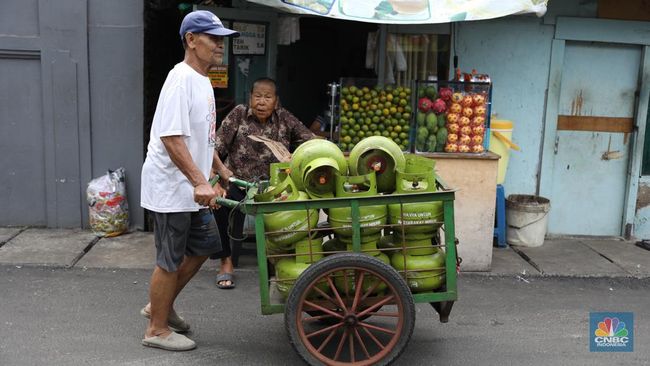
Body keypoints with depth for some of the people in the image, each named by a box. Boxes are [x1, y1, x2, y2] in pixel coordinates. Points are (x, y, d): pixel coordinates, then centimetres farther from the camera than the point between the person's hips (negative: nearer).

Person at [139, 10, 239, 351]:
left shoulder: (202, 80, 12)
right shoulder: (182, 79, -18)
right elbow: (171, 137, -26)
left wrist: (219, 172, 23)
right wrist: (200, 183, -31)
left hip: (190, 187, 10)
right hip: (171, 187, -10)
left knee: (204, 246, 19)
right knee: (170, 261, 2)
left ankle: (160, 306, 34)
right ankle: (157, 329, 20)